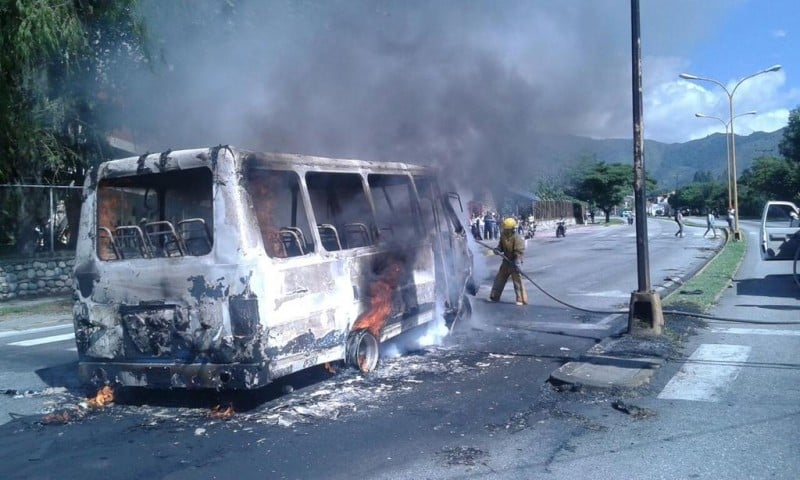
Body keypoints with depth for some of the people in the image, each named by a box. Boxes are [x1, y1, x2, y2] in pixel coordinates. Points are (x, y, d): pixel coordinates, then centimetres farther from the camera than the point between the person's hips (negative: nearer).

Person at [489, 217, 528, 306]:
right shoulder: (503, 235, -1)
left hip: (514, 262, -8)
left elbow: (519, 252, -27)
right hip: (506, 261, 8)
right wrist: (497, 249, -9)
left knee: (517, 281, -8)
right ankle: (494, 297, 28)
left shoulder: (517, 238, -23)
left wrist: (517, 264, -36)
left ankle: (521, 300, -1)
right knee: (499, 279, 15)